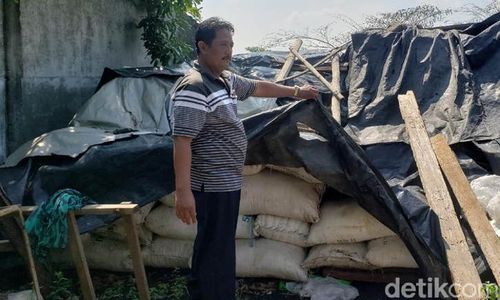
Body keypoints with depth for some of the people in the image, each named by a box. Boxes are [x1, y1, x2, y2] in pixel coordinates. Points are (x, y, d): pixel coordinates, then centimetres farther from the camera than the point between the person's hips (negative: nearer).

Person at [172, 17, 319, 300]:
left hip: (225, 182, 10)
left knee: (212, 248, 20)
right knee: (217, 252, -4)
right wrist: (183, 191, -29)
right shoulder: (194, 87, -20)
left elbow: (257, 87, 30)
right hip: (214, 186, -10)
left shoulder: (226, 79, 11)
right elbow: (182, 141, -25)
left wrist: (295, 91, 38)